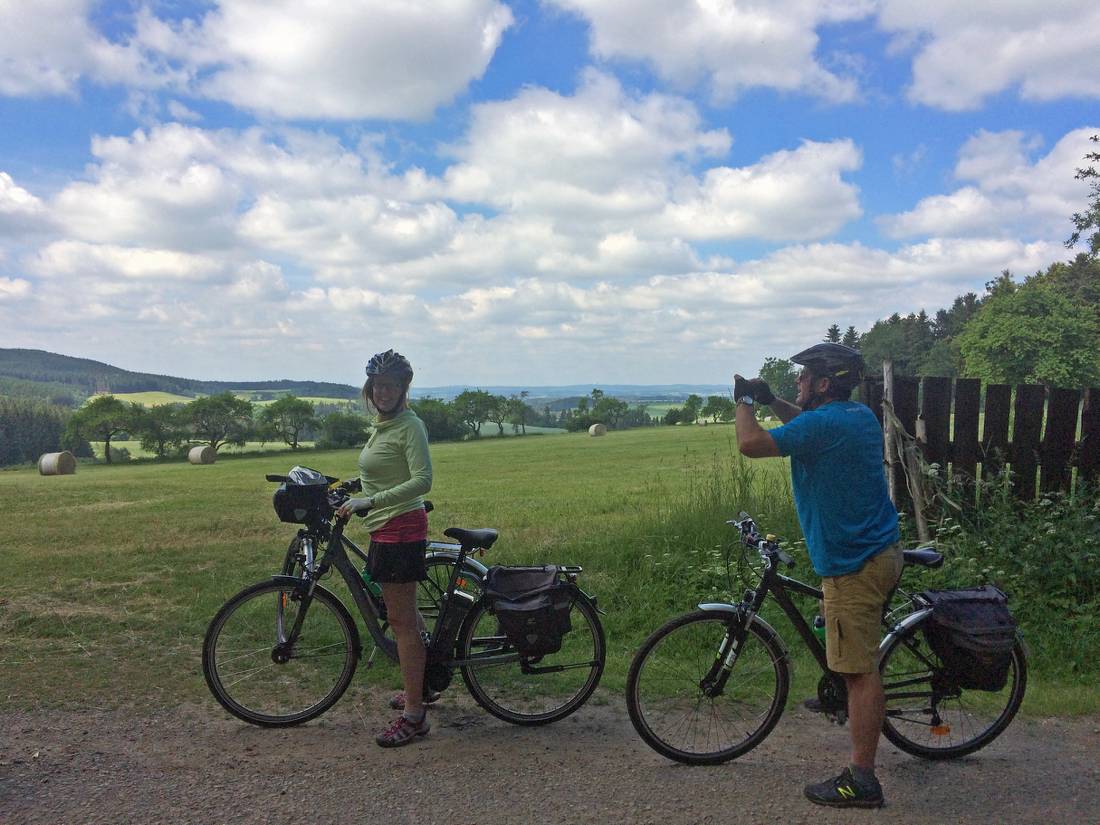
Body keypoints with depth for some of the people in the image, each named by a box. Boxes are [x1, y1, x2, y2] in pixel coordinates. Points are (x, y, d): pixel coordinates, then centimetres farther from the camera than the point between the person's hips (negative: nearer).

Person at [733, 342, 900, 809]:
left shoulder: (824, 424, -19)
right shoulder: (861, 416, 10)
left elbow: (750, 443, -23)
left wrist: (744, 402, -5)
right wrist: (770, 401, 16)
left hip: (854, 564, -10)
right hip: (882, 550, 10)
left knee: (860, 670, -4)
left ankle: (861, 780, 4)